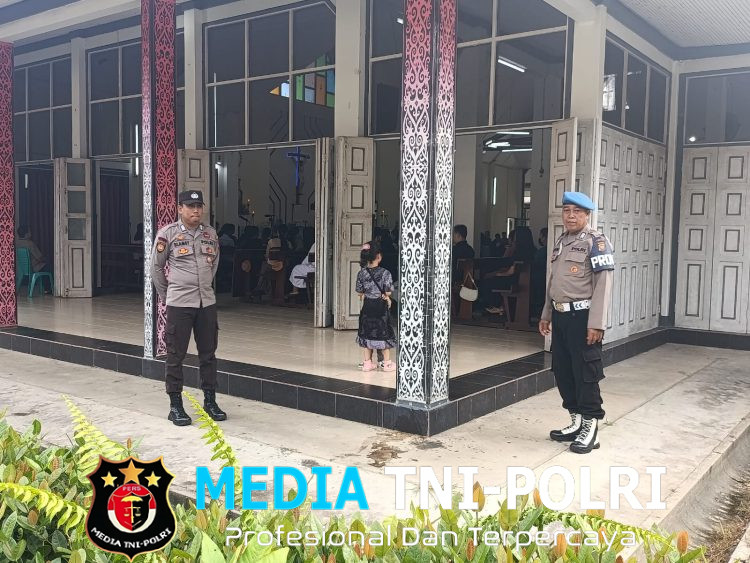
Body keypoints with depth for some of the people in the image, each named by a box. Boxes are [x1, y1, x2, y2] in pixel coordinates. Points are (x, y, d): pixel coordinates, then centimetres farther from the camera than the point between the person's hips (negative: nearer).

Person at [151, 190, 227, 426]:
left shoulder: (210, 234, 7)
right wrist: (167, 295, 7)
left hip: (207, 302, 4)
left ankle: (210, 401, 21)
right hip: (179, 304, -4)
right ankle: (175, 405, 12)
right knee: (176, 355, 2)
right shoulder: (168, 234, -5)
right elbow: (156, 267, 2)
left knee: (208, 353, 10)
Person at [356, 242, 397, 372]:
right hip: (381, 307, -3)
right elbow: (388, 292, -12)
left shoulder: (361, 273, -4)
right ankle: (387, 363, 16)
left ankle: (367, 362, 17)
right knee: (384, 333, 8)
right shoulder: (385, 273, -14)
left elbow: (360, 293, 1)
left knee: (366, 333, 12)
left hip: (367, 307, 3)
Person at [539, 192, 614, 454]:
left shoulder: (596, 242, -9)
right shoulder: (561, 241, 14)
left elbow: (603, 284, -15)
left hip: (582, 317, -8)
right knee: (563, 372, 12)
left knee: (586, 373, -1)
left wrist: (596, 324, -21)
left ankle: (591, 428, 9)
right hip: (561, 316, 8)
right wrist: (546, 315, 20)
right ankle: (576, 421, 24)